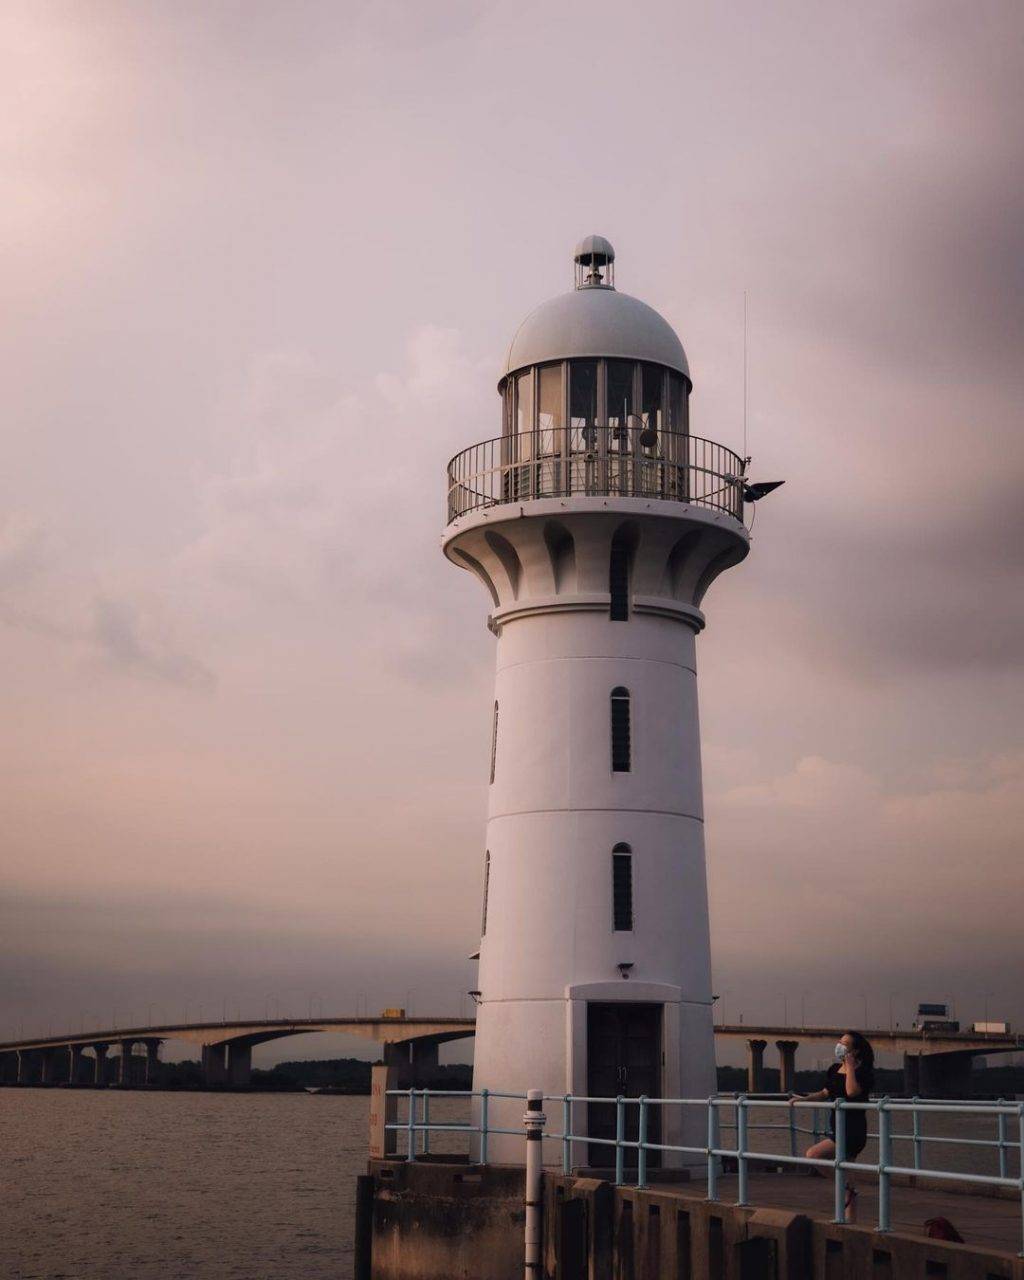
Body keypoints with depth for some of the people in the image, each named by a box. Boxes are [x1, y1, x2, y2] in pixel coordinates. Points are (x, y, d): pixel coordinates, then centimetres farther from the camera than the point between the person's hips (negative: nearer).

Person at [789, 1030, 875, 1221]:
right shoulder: (835, 1070, 12)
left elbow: (852, 1091, -28)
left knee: (812, 1155, -20)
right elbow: (826, 1093, 24)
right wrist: (805, 1099, 12)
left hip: (853, 1131, -8)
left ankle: (846, 1186, -6)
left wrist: (850, 1066, -18)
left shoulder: (863, 1071, -11)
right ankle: (851, 1222, 15)